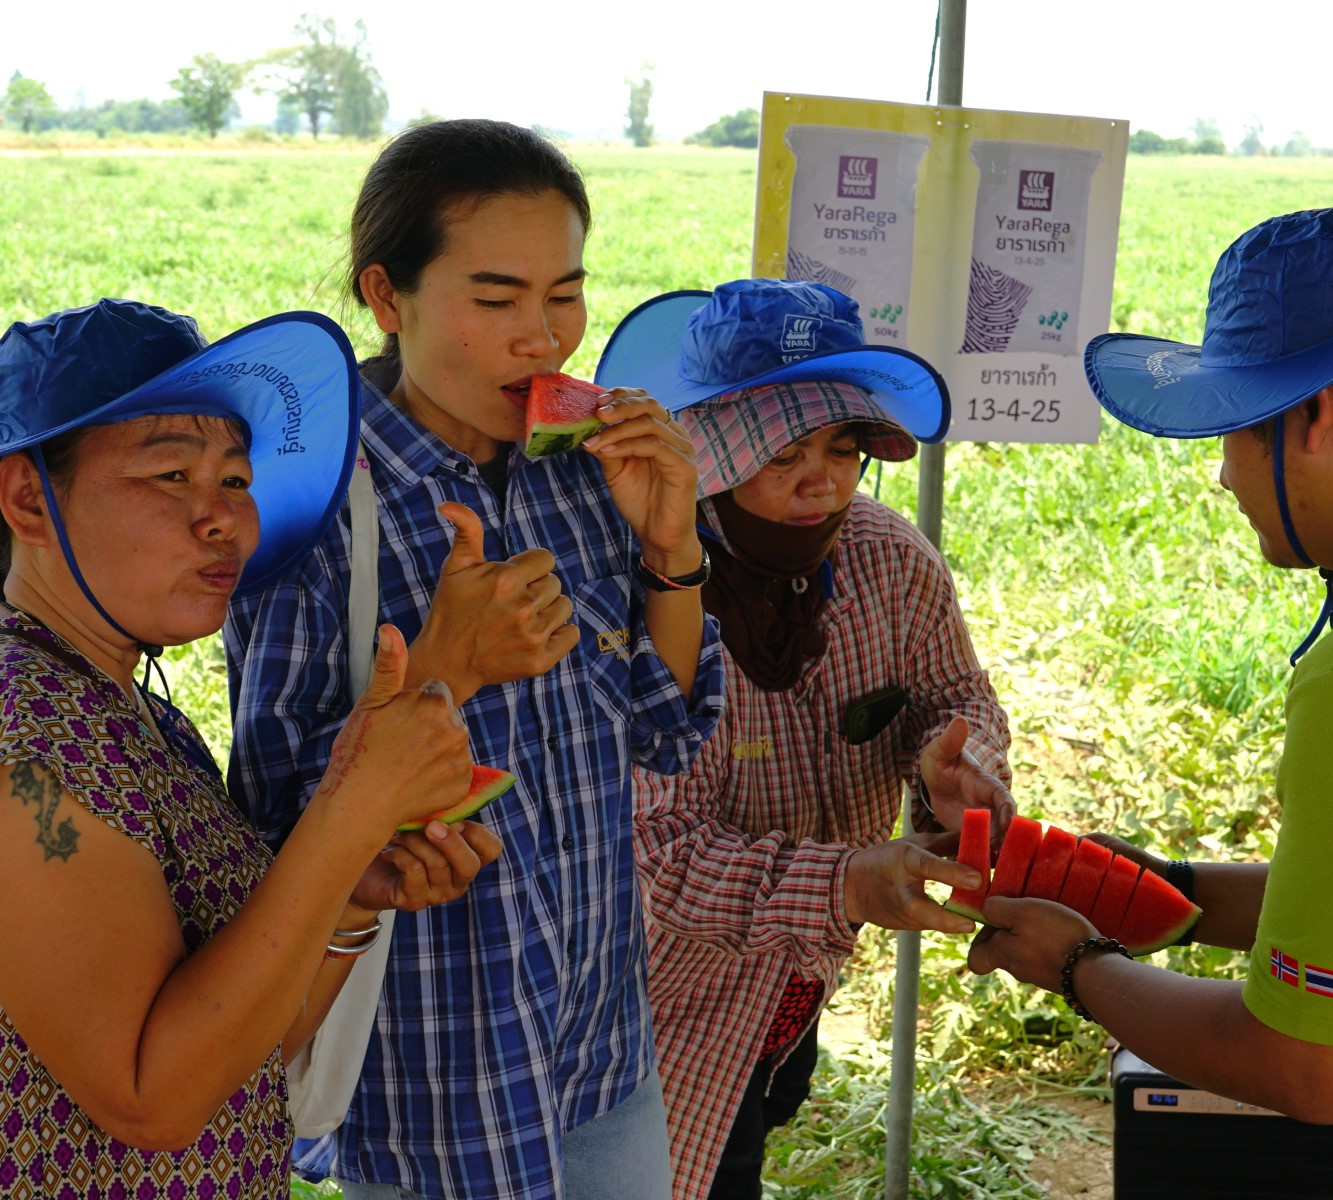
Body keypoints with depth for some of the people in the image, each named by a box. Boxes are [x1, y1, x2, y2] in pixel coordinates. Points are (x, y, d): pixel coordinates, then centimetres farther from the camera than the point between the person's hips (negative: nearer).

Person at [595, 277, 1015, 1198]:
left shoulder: (893, 559, -13)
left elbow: (957, 697, 0)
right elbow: (661, 852, -31)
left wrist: (954, 758, -25)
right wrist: (846, 885, -45)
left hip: (804, 989, 6)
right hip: (675, 1009, -6)